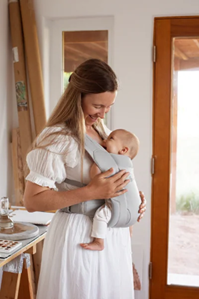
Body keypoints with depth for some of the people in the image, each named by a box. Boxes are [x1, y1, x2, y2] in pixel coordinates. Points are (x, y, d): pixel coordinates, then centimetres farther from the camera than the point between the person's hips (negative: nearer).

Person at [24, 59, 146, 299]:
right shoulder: (57, 139, -17)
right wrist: (91, 192, -26)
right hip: (78, 235, -7)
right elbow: (32, 201, -21)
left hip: (113, 233, 7)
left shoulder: (104, 132, 7)